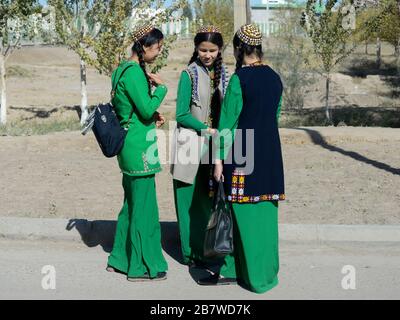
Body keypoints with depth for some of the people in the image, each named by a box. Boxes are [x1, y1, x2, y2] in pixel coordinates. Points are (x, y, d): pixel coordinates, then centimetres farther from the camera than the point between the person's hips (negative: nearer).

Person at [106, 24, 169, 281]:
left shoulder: (123, 69, 13)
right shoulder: (134, 72, -17)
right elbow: (147, 108, -20)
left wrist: (151, 117, 10)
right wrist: (161, 87, -6)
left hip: (129, 146, 10)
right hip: (139, 147, -10)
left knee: (132, 203, 18)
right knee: (144, 205, -1)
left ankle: (121, 259, 28)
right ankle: (143, 266, 10)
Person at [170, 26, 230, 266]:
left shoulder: (223, 74, 9)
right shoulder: (190, 74, -5)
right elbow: (182, 115, -8)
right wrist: (207, 129, -14)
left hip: (215, 145, 4)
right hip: (192, 144, -4)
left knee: (212, 198, 7)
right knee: (192, 199, 1)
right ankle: (192, 252, 11)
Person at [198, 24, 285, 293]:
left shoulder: (240, 78, -12)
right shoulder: (274, 78, 8)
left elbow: (228, 121, -12)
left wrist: (219, 159, -8)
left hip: (244, 151, -6)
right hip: (271, 151, 7)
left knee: (245, 213, 3)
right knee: (265, 211, 13)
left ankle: (255, 275, 12)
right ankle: (266, 271, 22)